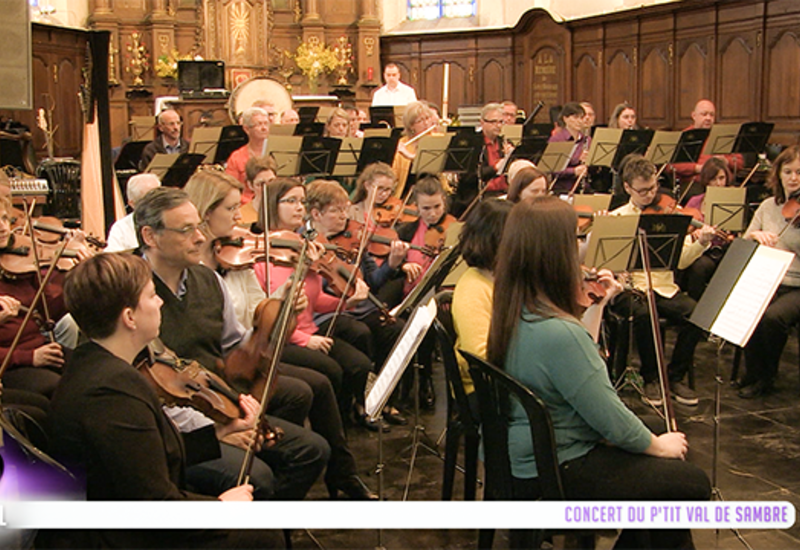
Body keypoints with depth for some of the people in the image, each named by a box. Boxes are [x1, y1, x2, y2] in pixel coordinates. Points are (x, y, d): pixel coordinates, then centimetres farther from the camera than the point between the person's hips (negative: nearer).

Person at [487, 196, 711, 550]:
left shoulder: (514, 312, -3)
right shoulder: (557, 332, -31)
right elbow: (611, 420, -22)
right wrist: (657, 445, -4)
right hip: (555, 474, -9)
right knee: (692, 484, 3)